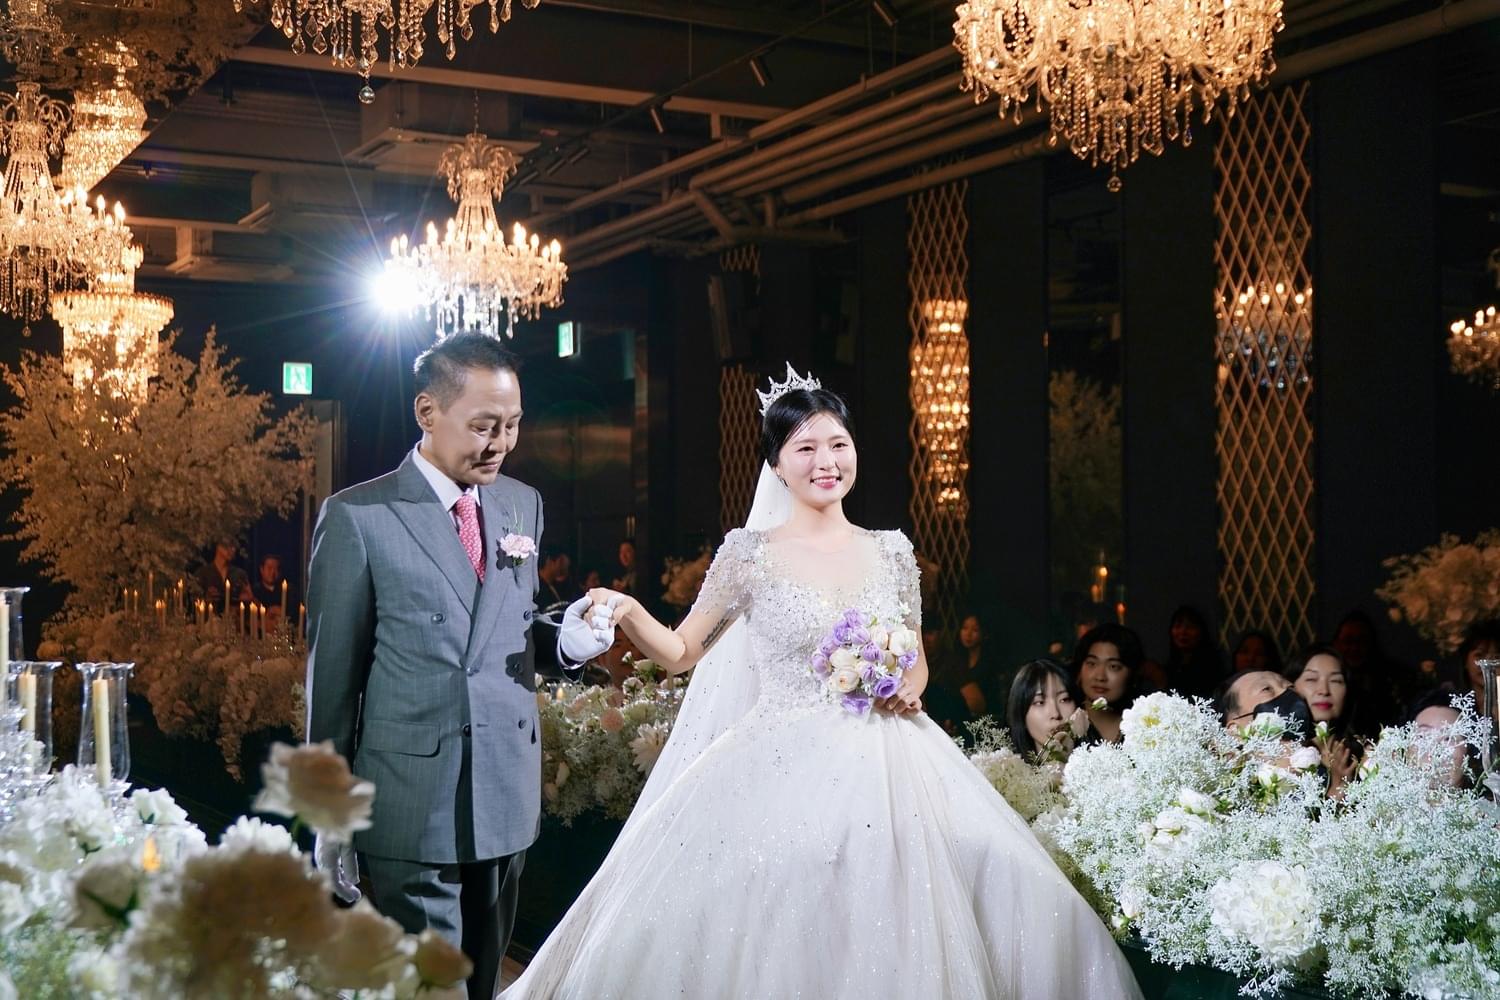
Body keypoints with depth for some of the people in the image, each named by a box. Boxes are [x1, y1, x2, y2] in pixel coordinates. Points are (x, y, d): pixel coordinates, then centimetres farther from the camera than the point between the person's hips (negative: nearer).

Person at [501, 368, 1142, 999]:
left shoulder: (891, 551, 9)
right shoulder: (751, 552, 1)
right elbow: (680, 652, 4)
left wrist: (909, 687, -2)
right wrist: (630, 614, -15)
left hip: (888, 766, 3)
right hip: (784, 771, -3)